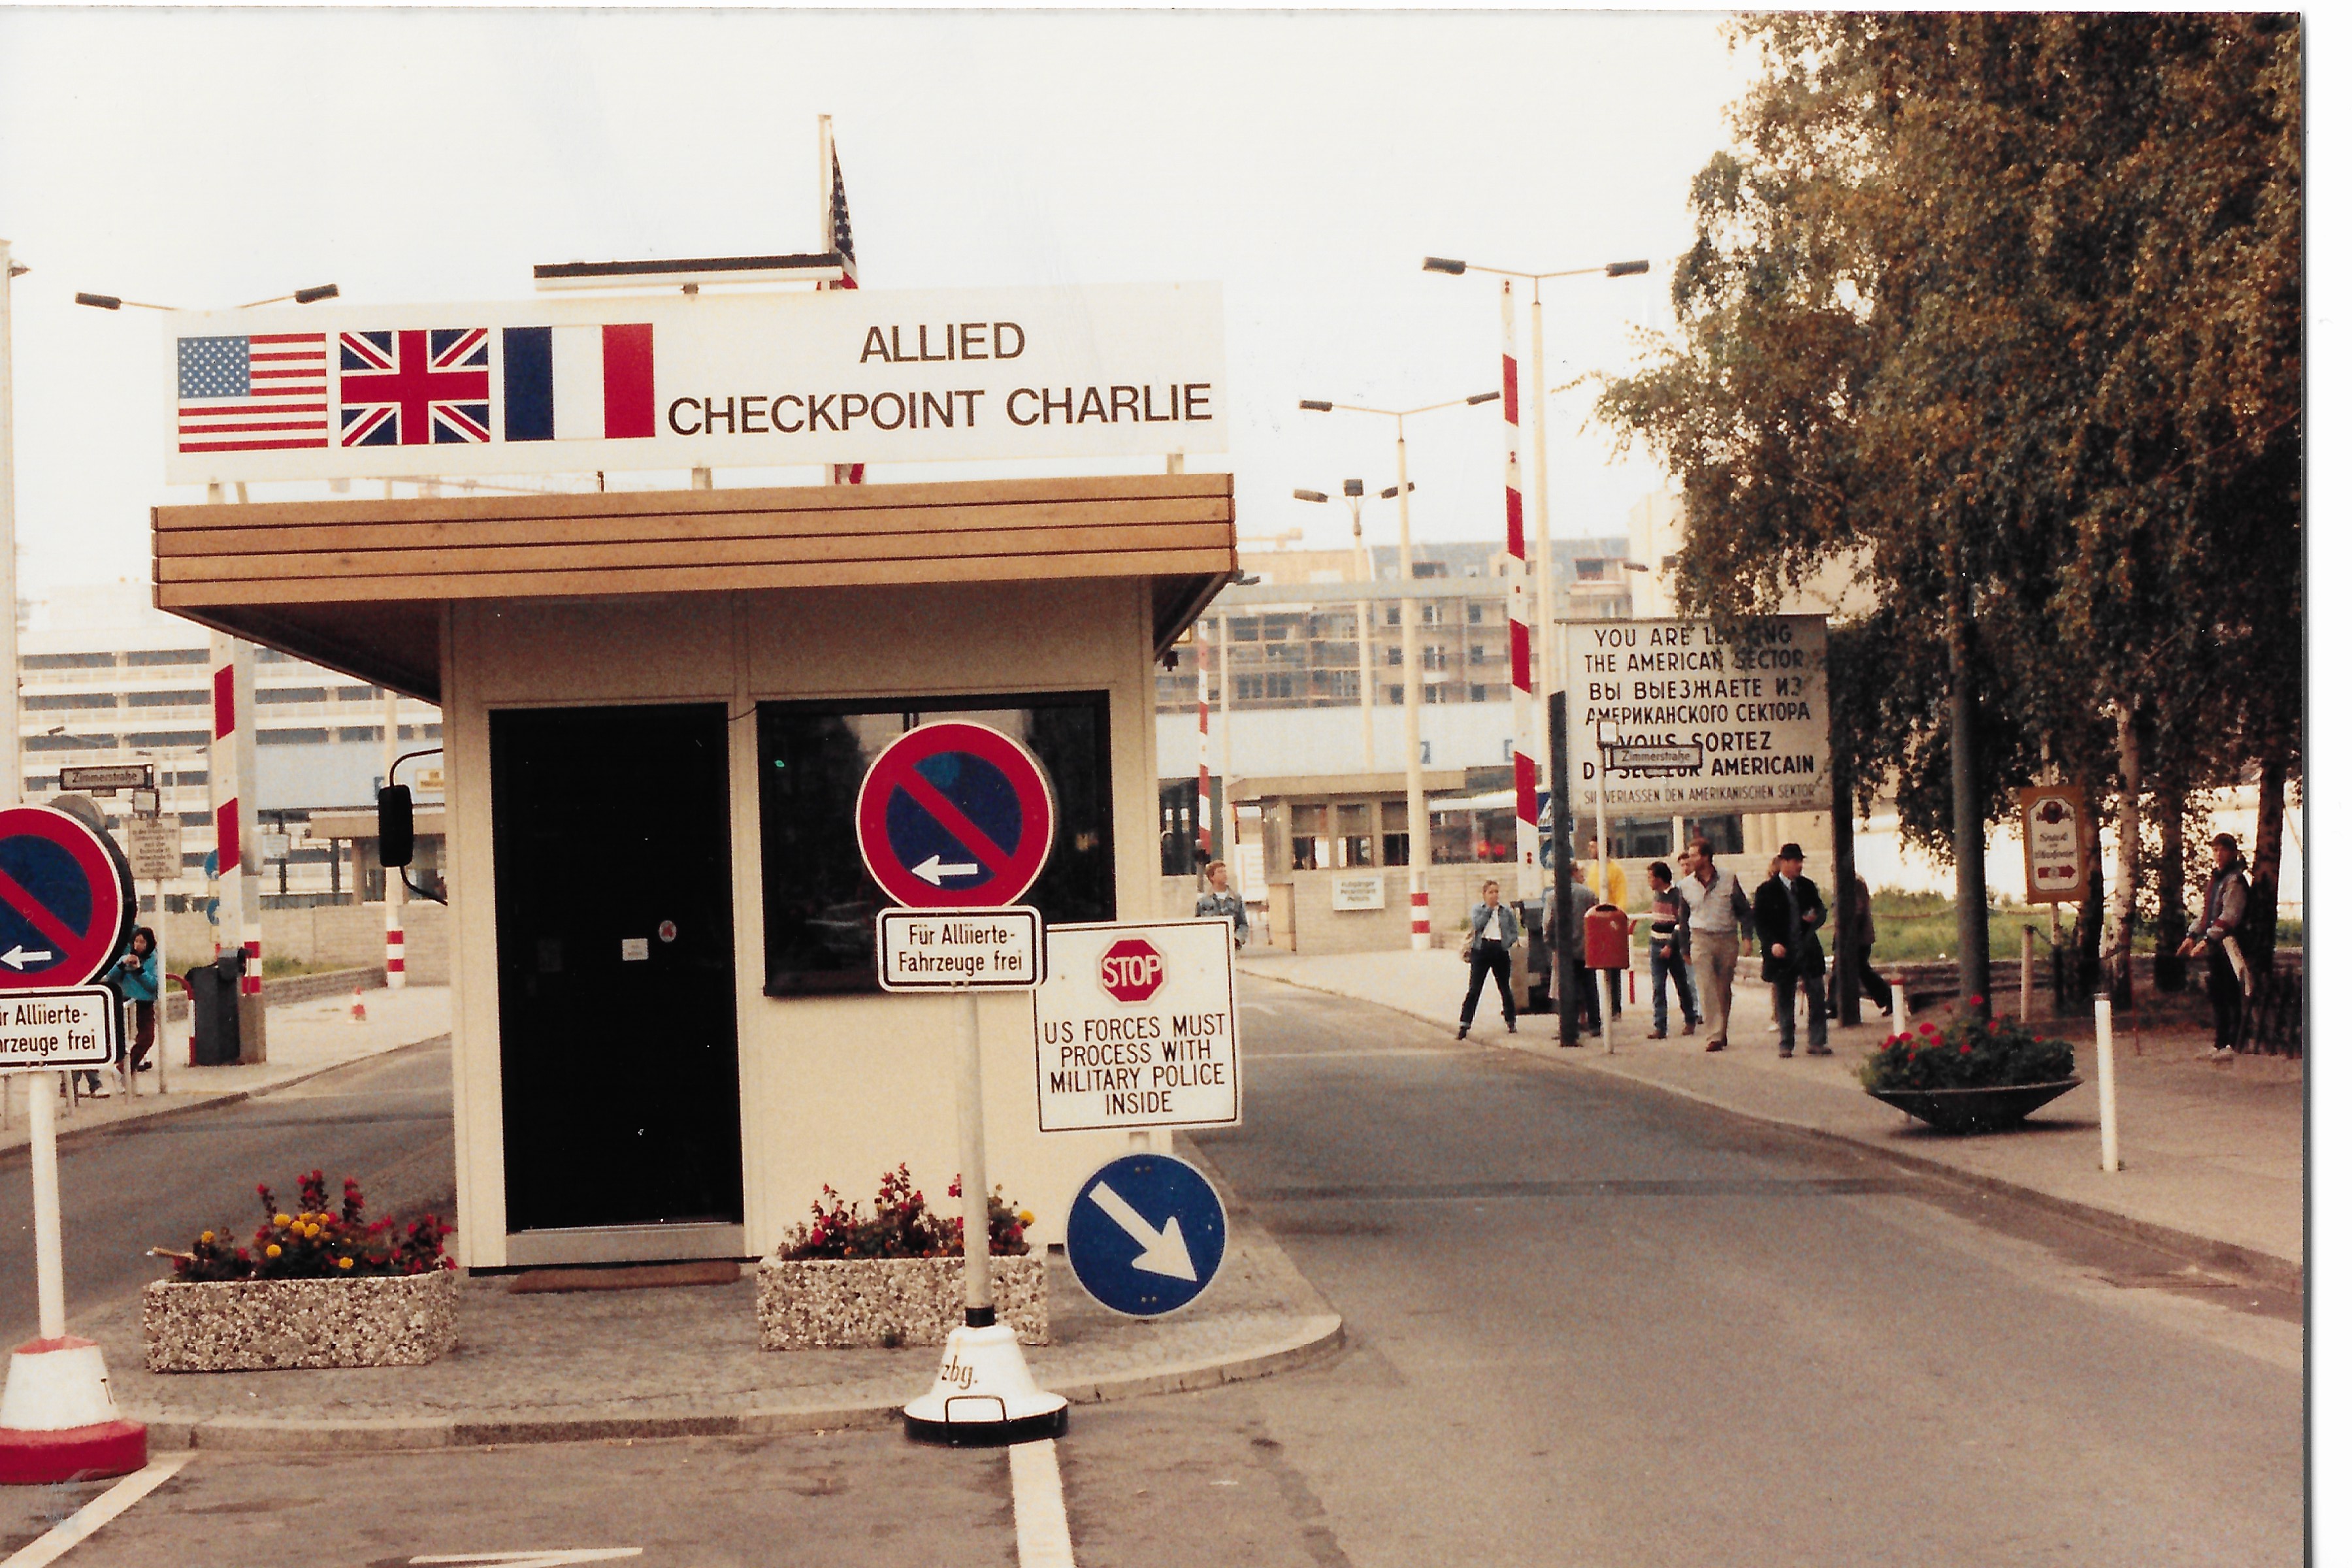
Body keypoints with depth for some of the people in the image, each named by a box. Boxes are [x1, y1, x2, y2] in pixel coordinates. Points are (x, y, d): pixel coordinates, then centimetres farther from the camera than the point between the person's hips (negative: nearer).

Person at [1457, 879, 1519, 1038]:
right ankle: (1464, 1026, -8)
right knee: (1474, 989, -6)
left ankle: (1511, 1022, 26)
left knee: (1504, 988, 12)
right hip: (1481, 949, -2)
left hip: (1500, 950, 2)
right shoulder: (1477, 909, 4)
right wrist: (1489, 908, -10)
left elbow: (1514, 932, 9)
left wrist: (1506, 943, -7)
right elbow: (1477, 924, -14)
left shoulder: (1506, 910, 7)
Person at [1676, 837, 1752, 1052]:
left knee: (1724, 990, 8)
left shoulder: (1729, 882, 1)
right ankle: (1715, 1036, -14)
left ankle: (1723, 1032, 22)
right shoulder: (1685, 886, 6)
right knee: (1707, 990, -11)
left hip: (1728, 939, 0)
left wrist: (1747, 937, -2)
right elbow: (1684, 919, 13)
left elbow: (1744, 911, 8)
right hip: (1701, 940, 0)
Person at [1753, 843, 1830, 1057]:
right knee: (1784, 1001, 4)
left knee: (1816, 997, -2)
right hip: (1782, 952, -3)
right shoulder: (1767, 891, -3)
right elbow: (1760, 923, -4)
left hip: (1808, 950, 3)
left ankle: (1816, 1042, 5)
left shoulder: (1807, 886, 10)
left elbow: (1821, 911, 18)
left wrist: (1816, 917, -6)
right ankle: (1786, 1045, 13)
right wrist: (1772, 944, -17)